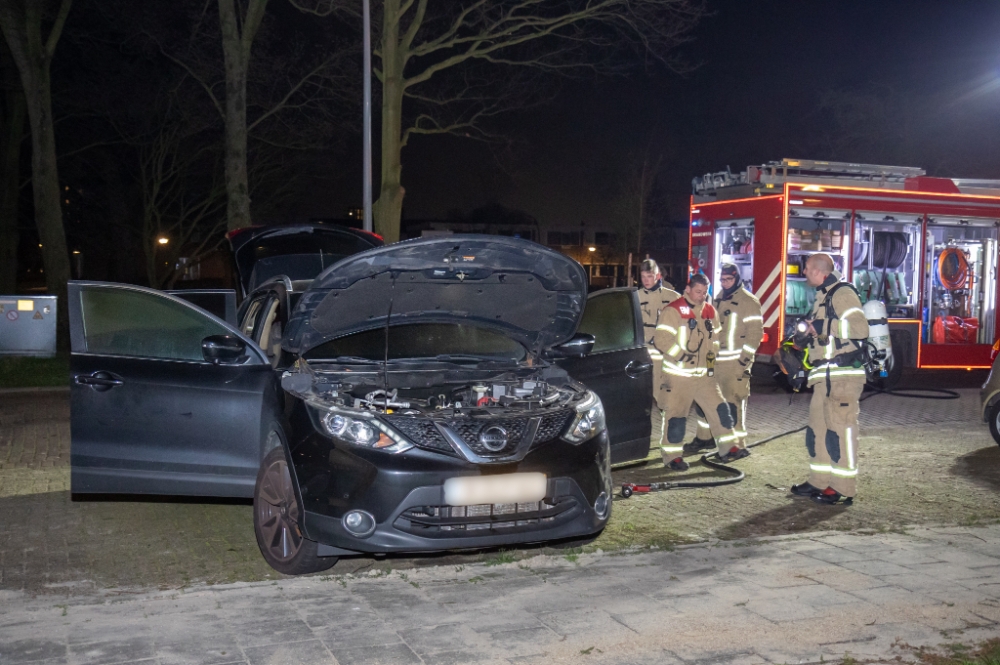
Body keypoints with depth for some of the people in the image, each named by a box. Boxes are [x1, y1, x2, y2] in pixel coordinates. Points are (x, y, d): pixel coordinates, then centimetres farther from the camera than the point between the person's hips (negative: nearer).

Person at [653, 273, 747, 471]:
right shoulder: (673, 311, -11)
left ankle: (730, 448, 17)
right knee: (676, 417, -2)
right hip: (678, 375, -6)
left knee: (719, 409, 6)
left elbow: (715, 337, 22)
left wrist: (712, 355, 8)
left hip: (704, 374, 6)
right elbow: (662, 340, -18)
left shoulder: (710, 311, 11)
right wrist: (681, 354, -23)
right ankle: (672, 456, 9)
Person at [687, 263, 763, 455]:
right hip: (715, 360, 8)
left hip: (735, 362, -7)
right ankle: (704, 437, 23)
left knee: (733, 403, -3)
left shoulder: (749, 301, -9)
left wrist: (745, 358, -17)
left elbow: (755, 333, -12)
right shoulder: (719, 299, 14)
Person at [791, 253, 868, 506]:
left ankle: (843, 490, -5)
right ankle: (820, 482, 21)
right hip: (825, 376, 10)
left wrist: (823, 327, -20)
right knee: (818, 427, 12)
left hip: (843, 374, -10)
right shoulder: (823, 296, 20)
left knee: (840, 428, -8)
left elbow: (860, 328, -23)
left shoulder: (842, 293, -11)